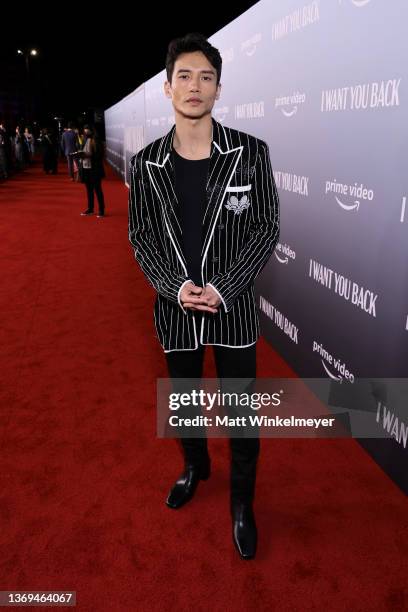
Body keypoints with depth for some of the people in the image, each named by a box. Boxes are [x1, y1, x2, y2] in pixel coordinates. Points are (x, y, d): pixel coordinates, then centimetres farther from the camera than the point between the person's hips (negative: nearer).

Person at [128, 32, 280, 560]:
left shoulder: (250, 152, -7)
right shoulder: (145, 164, -2)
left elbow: (266, 229, -7)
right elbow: (140, 237, 0)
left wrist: (222, 288, -18)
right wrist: (176, 288, -16)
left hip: (234, 307, -2)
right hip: (175, 308, 2)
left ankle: (242, 502, 34)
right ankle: (195, 466, 51)